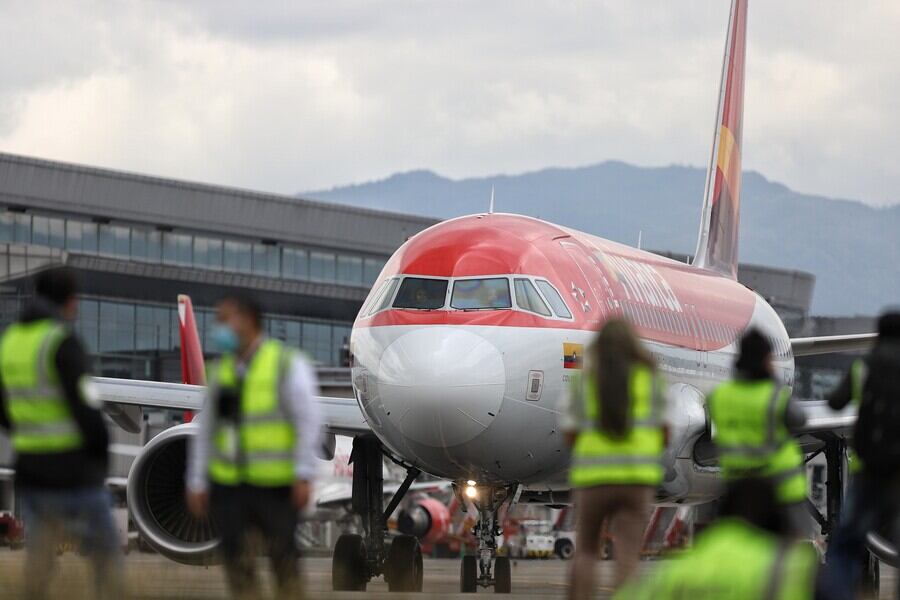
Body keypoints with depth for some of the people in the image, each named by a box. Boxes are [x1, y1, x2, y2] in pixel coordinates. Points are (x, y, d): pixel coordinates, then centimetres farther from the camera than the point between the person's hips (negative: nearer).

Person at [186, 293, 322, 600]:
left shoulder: (288, 365, -4)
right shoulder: (222, 371, 12)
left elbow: (309, 422, -9)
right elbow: (205, 431, 15)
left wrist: (304, 476, -17)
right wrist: (197, 482, 11)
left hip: (275, 484, -4)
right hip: (229, 483, 4)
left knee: (283, 557, -1)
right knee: (236, 562, 0)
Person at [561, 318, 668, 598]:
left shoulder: (585, 380, 3)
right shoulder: (649, 378, 4)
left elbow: (571, 434, 1)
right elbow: (663, 433, 2)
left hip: (593, 474, 0)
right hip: (638, 476, 0)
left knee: (585, 550, 15)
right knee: (627, 557, -2)